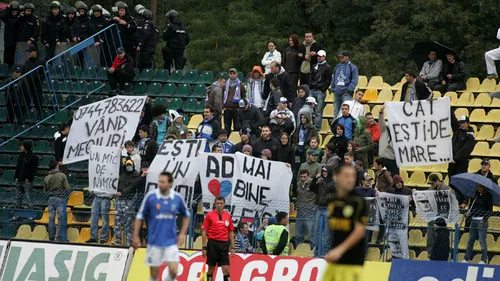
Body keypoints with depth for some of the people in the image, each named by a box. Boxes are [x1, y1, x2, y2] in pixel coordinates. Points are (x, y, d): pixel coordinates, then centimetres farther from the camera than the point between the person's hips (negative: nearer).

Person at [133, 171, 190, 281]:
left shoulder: (178, 198, -2)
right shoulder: (150, 196, -7)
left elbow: (186, 216, 15)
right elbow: (140, 216, 1)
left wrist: (182, 234, 5)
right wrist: (136, 236, 0)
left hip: (171, 242, 1)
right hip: (154, 242, -1)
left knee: (173, 271, -11)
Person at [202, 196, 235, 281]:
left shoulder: (228, 216, 9)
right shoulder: (209, 215, 0)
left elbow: (231, 233, 14)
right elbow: (204, 232, -1)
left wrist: (232, 247, 9)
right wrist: (204, 247, -6)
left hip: (224, 244, 2)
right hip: (212, 244, -2)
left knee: (226, 269, -4)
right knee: (211, 268, 1)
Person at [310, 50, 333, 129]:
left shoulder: (327, 67, -1)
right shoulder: (314, 66, 18)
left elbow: (328, 81, -5)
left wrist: (322, 89, -11)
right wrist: (311, 86, 9)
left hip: (321, 91, -6)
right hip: (313, 90, 6)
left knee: (319, 111, -6)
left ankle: (317, 127, -4)